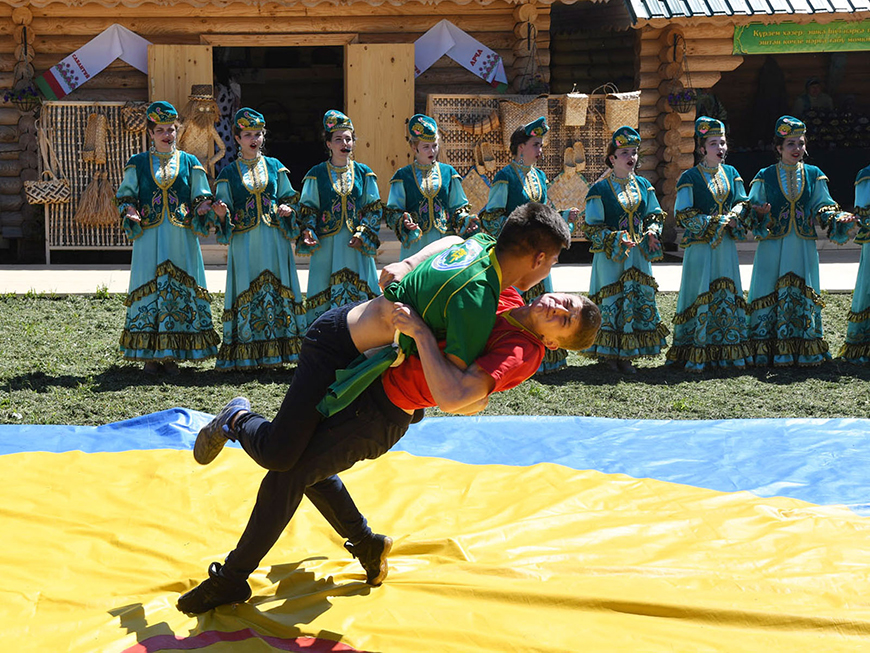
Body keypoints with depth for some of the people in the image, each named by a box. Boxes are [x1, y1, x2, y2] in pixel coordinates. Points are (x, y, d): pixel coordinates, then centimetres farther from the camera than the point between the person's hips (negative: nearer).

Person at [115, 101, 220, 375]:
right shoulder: (138, 163, 8)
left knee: (181, 290, -2)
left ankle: (172, 355, 5)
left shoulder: (189, 163, 9)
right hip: (149, 236, 0)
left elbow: (201, 198, 12)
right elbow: (125, 196, 11)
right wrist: (130, 213, -9)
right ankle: (151, 355, 3)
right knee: (149, 289, -3)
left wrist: (202, 209, -10)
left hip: (181, 238, 1)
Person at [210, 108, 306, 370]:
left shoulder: (275, 167, 11)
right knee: (246, 296, -3)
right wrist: (222, 215, -15)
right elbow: (225, 213, 7)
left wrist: (287, 209, -5)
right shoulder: (229, 174, 7)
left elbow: (289, 199, 17)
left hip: (274, 240, 1)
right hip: (245, 243, -1)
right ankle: (245, 356, 1)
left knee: (277, 291, -1)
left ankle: (276, 352, 5)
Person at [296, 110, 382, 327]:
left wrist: (363, 235, -6)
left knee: (358, 292, -1)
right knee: (325, 294, -2)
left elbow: (374, 209, 7)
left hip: (356, 244, 1)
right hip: (326, 244, -1)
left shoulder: (364, 174, 8)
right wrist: (308, 233, -13)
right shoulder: (317, 175, 4)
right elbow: (307, 209, 4)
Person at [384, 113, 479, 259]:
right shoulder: (403, 176, 4)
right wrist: (403, 221, -18)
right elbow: (392, 212, 2)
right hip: (416, 243, -2)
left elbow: (457, 208, 13)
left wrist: (465, 220, -7)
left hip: (445, 239, 2)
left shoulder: (448, 172, 10)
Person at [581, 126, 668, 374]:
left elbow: (655, 215, 19)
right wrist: (618, 239, -18)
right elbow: (592, 228, -6)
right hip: (610, 255, -5)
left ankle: (626, 356, 9)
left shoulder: (643, 186, 10)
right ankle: (609, 354, 7)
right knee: (611, 302, -3)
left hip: (638, 254, 5)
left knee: (639, 300, 2)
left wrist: (652, 232, -3)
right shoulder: (600, 189, -6)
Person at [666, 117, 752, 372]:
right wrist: (715, 223, -15)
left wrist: (734, 217, -9)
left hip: (726, 247, 5)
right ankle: (696, 356, -3)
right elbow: (683, 215, -9)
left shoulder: (731, 173, 12)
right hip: (700, 247, -5)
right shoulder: (689, 178, -4)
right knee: (700, 297, -6)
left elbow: (743, 204, 14)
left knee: (728, 297, 6)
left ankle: (728, 353, 11)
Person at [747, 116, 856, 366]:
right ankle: (766, 352, 0)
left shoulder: (814, 176, 9)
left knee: (803, 297, 2)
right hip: (773, 247, -2)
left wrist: (839, 219, -10)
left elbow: (823, 209, 9)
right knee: (770, 296, -4)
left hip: (803, 248, 2)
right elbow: (753, 209, 2)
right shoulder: (765, 177, 3)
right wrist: (761, 215, -20)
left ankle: (804, 353, 7)